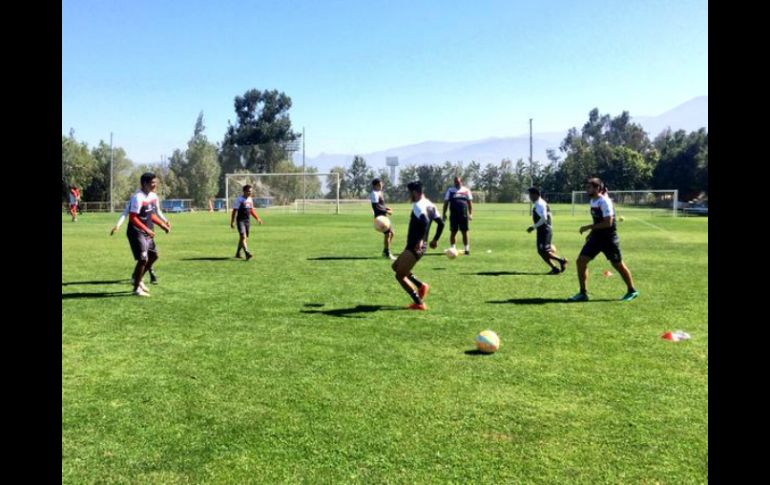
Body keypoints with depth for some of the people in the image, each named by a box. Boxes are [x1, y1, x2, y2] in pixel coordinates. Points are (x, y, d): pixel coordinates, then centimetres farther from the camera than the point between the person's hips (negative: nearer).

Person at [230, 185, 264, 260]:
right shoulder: (239, 199, -9)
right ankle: (247, 253, -25)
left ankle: (238, 253, 26)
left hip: (247, 221, 7)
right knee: (243, 237, -17)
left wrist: (257, 218, 14)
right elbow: (234, 211, -7)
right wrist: (232, 222, -9)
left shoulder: (250, 199, 10)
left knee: (245, 238, 12)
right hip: (240, 220, -7)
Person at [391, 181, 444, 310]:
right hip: (420, 247, 10)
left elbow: (425, 221, -34)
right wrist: (435, 240, 25)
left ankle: (419, 303, -1)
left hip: (414, 247, -10)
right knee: (396, 266, 24)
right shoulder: (430, 205, 12)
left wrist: (420, 240, -37)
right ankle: (421, 285, 16)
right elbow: (441, 223, 16)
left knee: (400, 276, -1)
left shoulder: (418, 205, -17)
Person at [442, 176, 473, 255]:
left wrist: (470, 214, 3)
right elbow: (446, 202, 8)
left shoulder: (466, 190, 9)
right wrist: (444, 214, 2)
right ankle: (453, 248, 11)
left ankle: (467, 249, 8)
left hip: (464, 215, 0)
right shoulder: (450, 190, 8)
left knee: (465, 232, 2)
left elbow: (470, 202, 10)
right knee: (453, 232, 3)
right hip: (453, 215, 0)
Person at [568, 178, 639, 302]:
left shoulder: (604, 201, -19)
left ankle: (632, 291, 25)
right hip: (596, 237, 8)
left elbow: (608, 222, -25)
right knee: (581, 261, -3)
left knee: (618, 265, 5)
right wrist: (591, 232, 15)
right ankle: (583, 293, 5)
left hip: (608, 238, -8)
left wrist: (589, 227, -23)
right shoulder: (593, 201, 8)